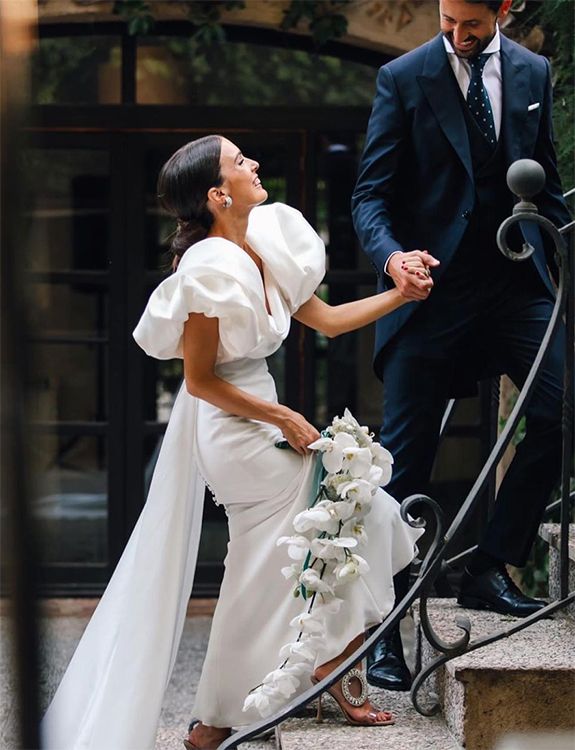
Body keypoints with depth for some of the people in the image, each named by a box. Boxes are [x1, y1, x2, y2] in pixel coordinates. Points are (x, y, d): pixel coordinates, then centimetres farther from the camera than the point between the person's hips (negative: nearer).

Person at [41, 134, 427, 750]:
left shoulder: (263, 248, 5)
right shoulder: (211, 268, -20)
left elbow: (325, 319, 13)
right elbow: (200, 380, -17)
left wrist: (399, 296, 6)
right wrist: (282, 418, -15)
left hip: (257, 416, 9)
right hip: (233, 431, -9)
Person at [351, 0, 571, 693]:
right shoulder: (404, 78, -2)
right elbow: (370, 193, -5)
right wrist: (390, 256, -23)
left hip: (517, 283, 3)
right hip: (431, 288, -3)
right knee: (404, 458, -1)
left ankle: (489, 570, -2)